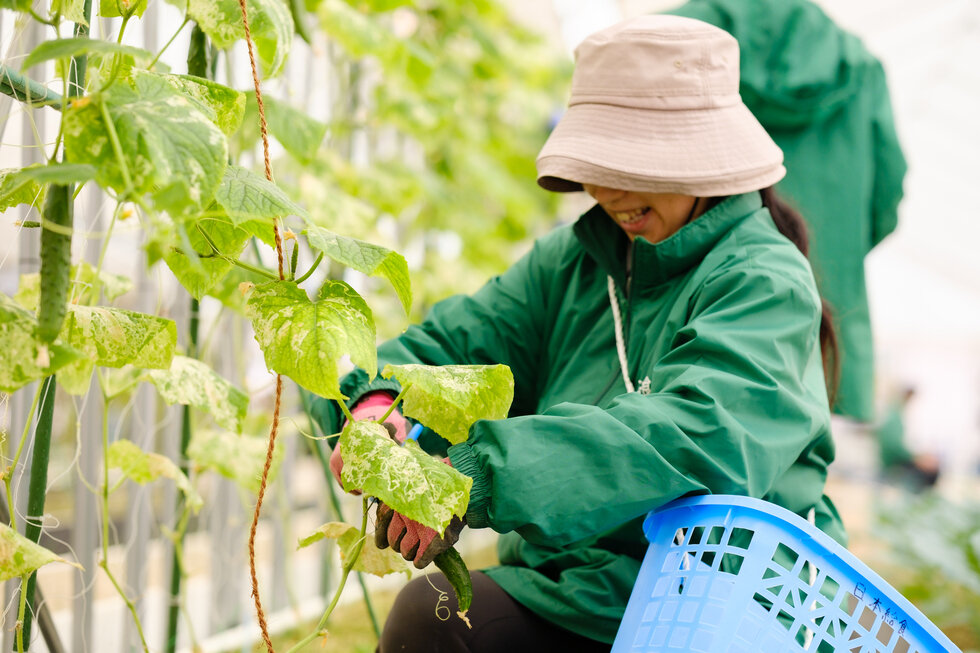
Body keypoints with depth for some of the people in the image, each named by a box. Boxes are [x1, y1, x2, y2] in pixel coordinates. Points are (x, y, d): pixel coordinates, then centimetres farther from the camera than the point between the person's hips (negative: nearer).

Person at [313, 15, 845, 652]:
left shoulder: (766, 282, -12)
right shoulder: (574, 260, 11)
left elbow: (700, 435, -28)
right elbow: (452, 344, 9)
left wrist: (478, 478, -34)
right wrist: (379, 400, -17)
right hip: (580, 588, 6)